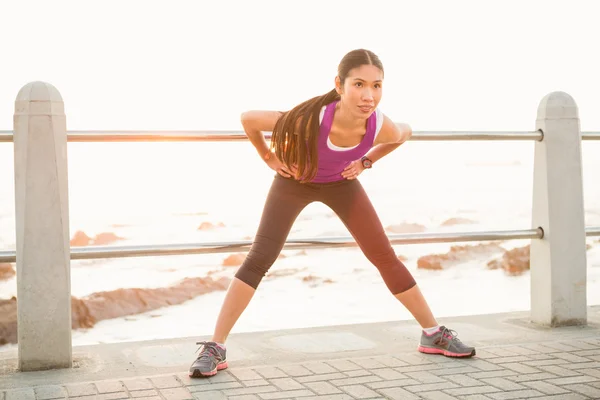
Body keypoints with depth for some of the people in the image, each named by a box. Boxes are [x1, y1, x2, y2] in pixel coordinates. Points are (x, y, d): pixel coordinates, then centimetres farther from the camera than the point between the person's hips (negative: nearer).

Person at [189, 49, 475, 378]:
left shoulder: (382, 127, -32)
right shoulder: (311, 119, -41)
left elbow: (405, 132, -4)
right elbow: (247, 118, -25)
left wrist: (366, 161, -7)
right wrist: (269, 157, -15)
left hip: (341, 183, 3)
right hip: (294, 182, -2)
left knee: (385, 257, 3)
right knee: (259, 259, -13)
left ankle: (433, 334, 18)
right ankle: (215, 348, -7)